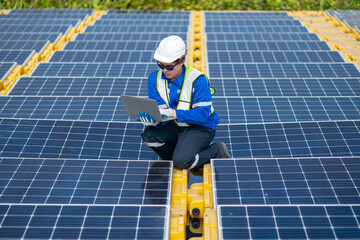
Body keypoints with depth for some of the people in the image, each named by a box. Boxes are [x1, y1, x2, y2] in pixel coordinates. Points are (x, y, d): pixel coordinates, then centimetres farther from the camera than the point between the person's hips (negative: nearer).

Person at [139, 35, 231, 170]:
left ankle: (217, 151, 2)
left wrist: (173, 113, -35)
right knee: (149, 135, -22)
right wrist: (153, 119, -33)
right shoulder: (155, 79, -6)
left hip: (201, 127, -5)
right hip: (174, 125, 5)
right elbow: (160, 111, -8)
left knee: (182, 161, -27)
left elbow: (203, 114, -25)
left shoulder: (197, 80, -21)